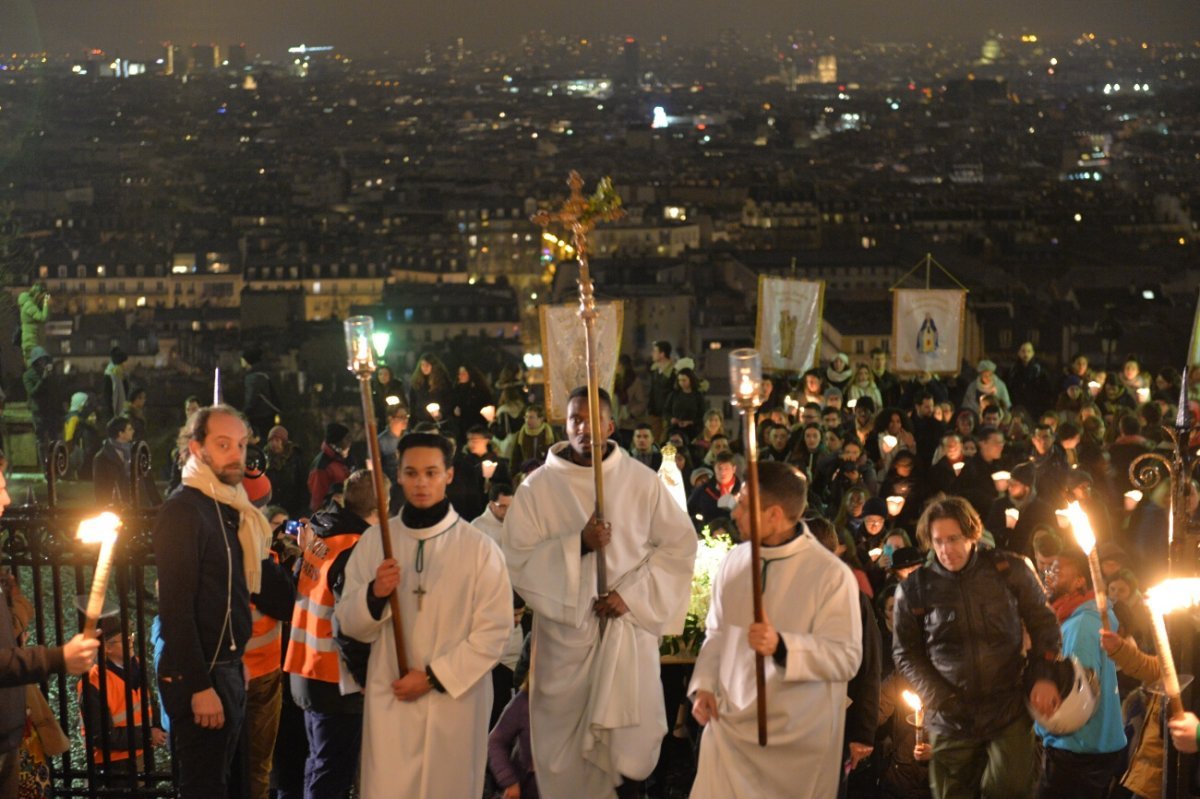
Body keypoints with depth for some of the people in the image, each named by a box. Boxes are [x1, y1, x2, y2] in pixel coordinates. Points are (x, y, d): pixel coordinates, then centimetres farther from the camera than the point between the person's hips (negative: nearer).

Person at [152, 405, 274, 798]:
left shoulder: (230, 508, 13)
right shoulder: (183, 509, -15)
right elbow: (176, 606, -20)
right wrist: (199, 686, -23)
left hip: (229, 667, 9)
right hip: (197, 676, -9)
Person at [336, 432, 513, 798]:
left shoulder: (479, 547, -4)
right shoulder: (373, 541, 3)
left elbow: (494, 630, -6)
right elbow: (350, 624, 5)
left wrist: (435, 678, -12)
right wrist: (374, 595, -16)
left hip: (456, 701, -1)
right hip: (389, 699, 1)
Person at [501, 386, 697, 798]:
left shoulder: (642, 481, -2)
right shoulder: (537, 487, -4)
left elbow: (679, 545, 1)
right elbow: (517, 559, -7)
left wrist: (632, 594, -9)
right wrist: (578, 545, -20)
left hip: (628, 627, 0)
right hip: (565, 631, 0)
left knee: (630, 743, 2)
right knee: (565, 744, 7)